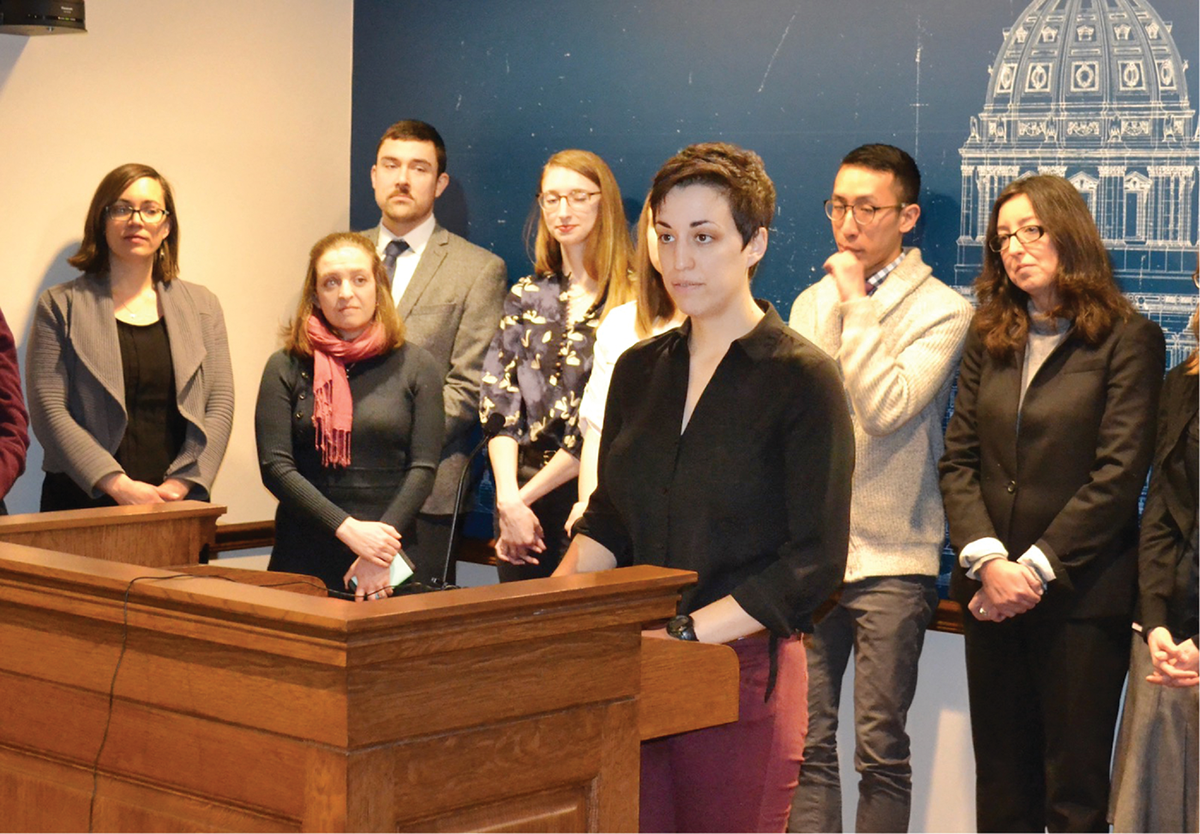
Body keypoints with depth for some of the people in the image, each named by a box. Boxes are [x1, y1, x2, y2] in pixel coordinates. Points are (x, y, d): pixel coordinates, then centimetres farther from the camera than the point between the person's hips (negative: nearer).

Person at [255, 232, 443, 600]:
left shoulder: (416, 366, 5)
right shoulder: (286, 369, 4)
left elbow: (423, 468, -1)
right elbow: (275, 466, -4)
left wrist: (380, 554, -14)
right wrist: (349, 529, -15)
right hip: (306, 558, 0)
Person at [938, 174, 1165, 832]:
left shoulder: (1127, 340, -3)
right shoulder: (988, 341, 13)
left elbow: (1118, 475, -10)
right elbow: (958, 461, 6)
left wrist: (1036, 568, -13)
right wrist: (987, 560, -9)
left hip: (1081, 597, -5)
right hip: (992, 596, 5)